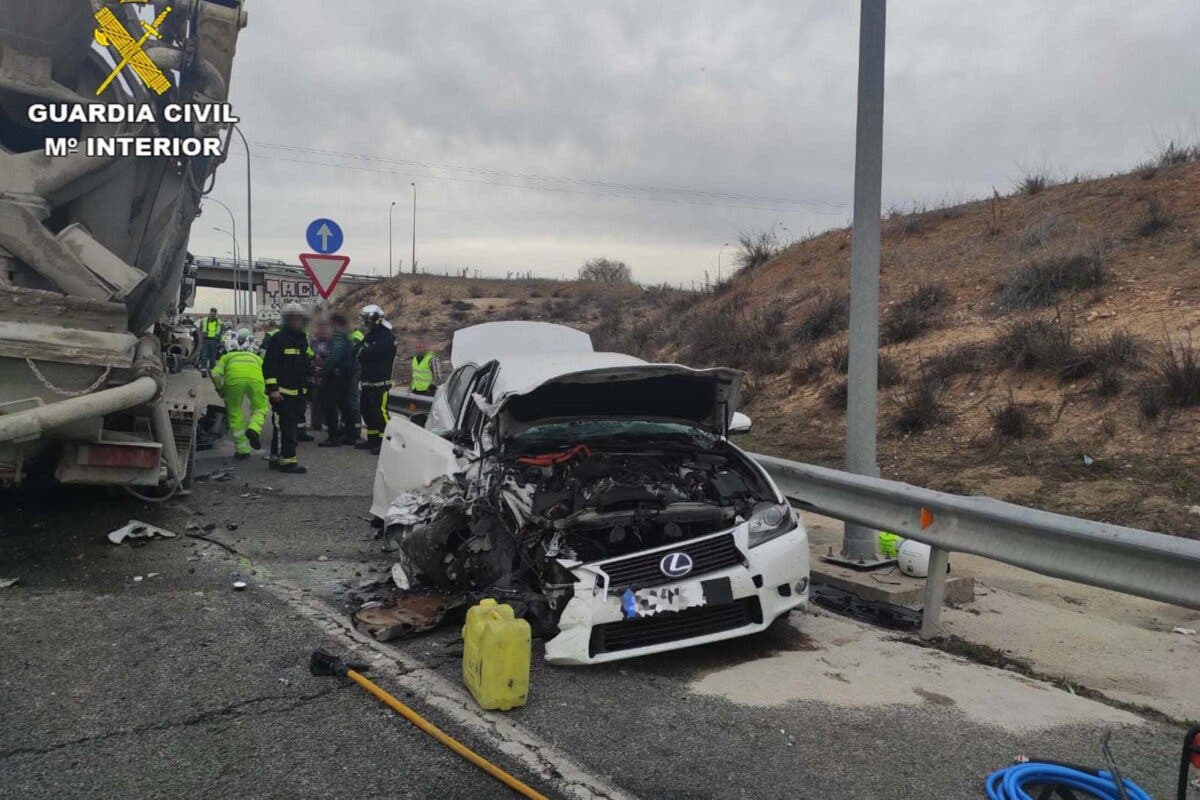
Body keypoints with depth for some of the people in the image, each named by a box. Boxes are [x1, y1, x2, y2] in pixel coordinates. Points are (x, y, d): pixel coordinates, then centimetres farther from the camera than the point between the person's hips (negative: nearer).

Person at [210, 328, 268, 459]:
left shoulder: (227, 356, 35)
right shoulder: (256, 357, 40)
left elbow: (216, 374, 18)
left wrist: (222, 392, 31)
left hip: (234, 377, 0)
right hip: (255, 377, 0)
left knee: (235, 414, 15)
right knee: (259, 408, 18)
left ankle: (242, 449, 18)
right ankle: (254, 428, -12)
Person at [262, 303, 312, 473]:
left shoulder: (303, 340, 16)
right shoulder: (278, 339, -10)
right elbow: (269, 366, -15)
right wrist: (272, 388, -20)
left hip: (298, 392, 9)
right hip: (282, 392, -9)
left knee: (292, 426, 12)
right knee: (285, 427, -9)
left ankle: (277, 458, 21)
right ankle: (287, 460, -8)